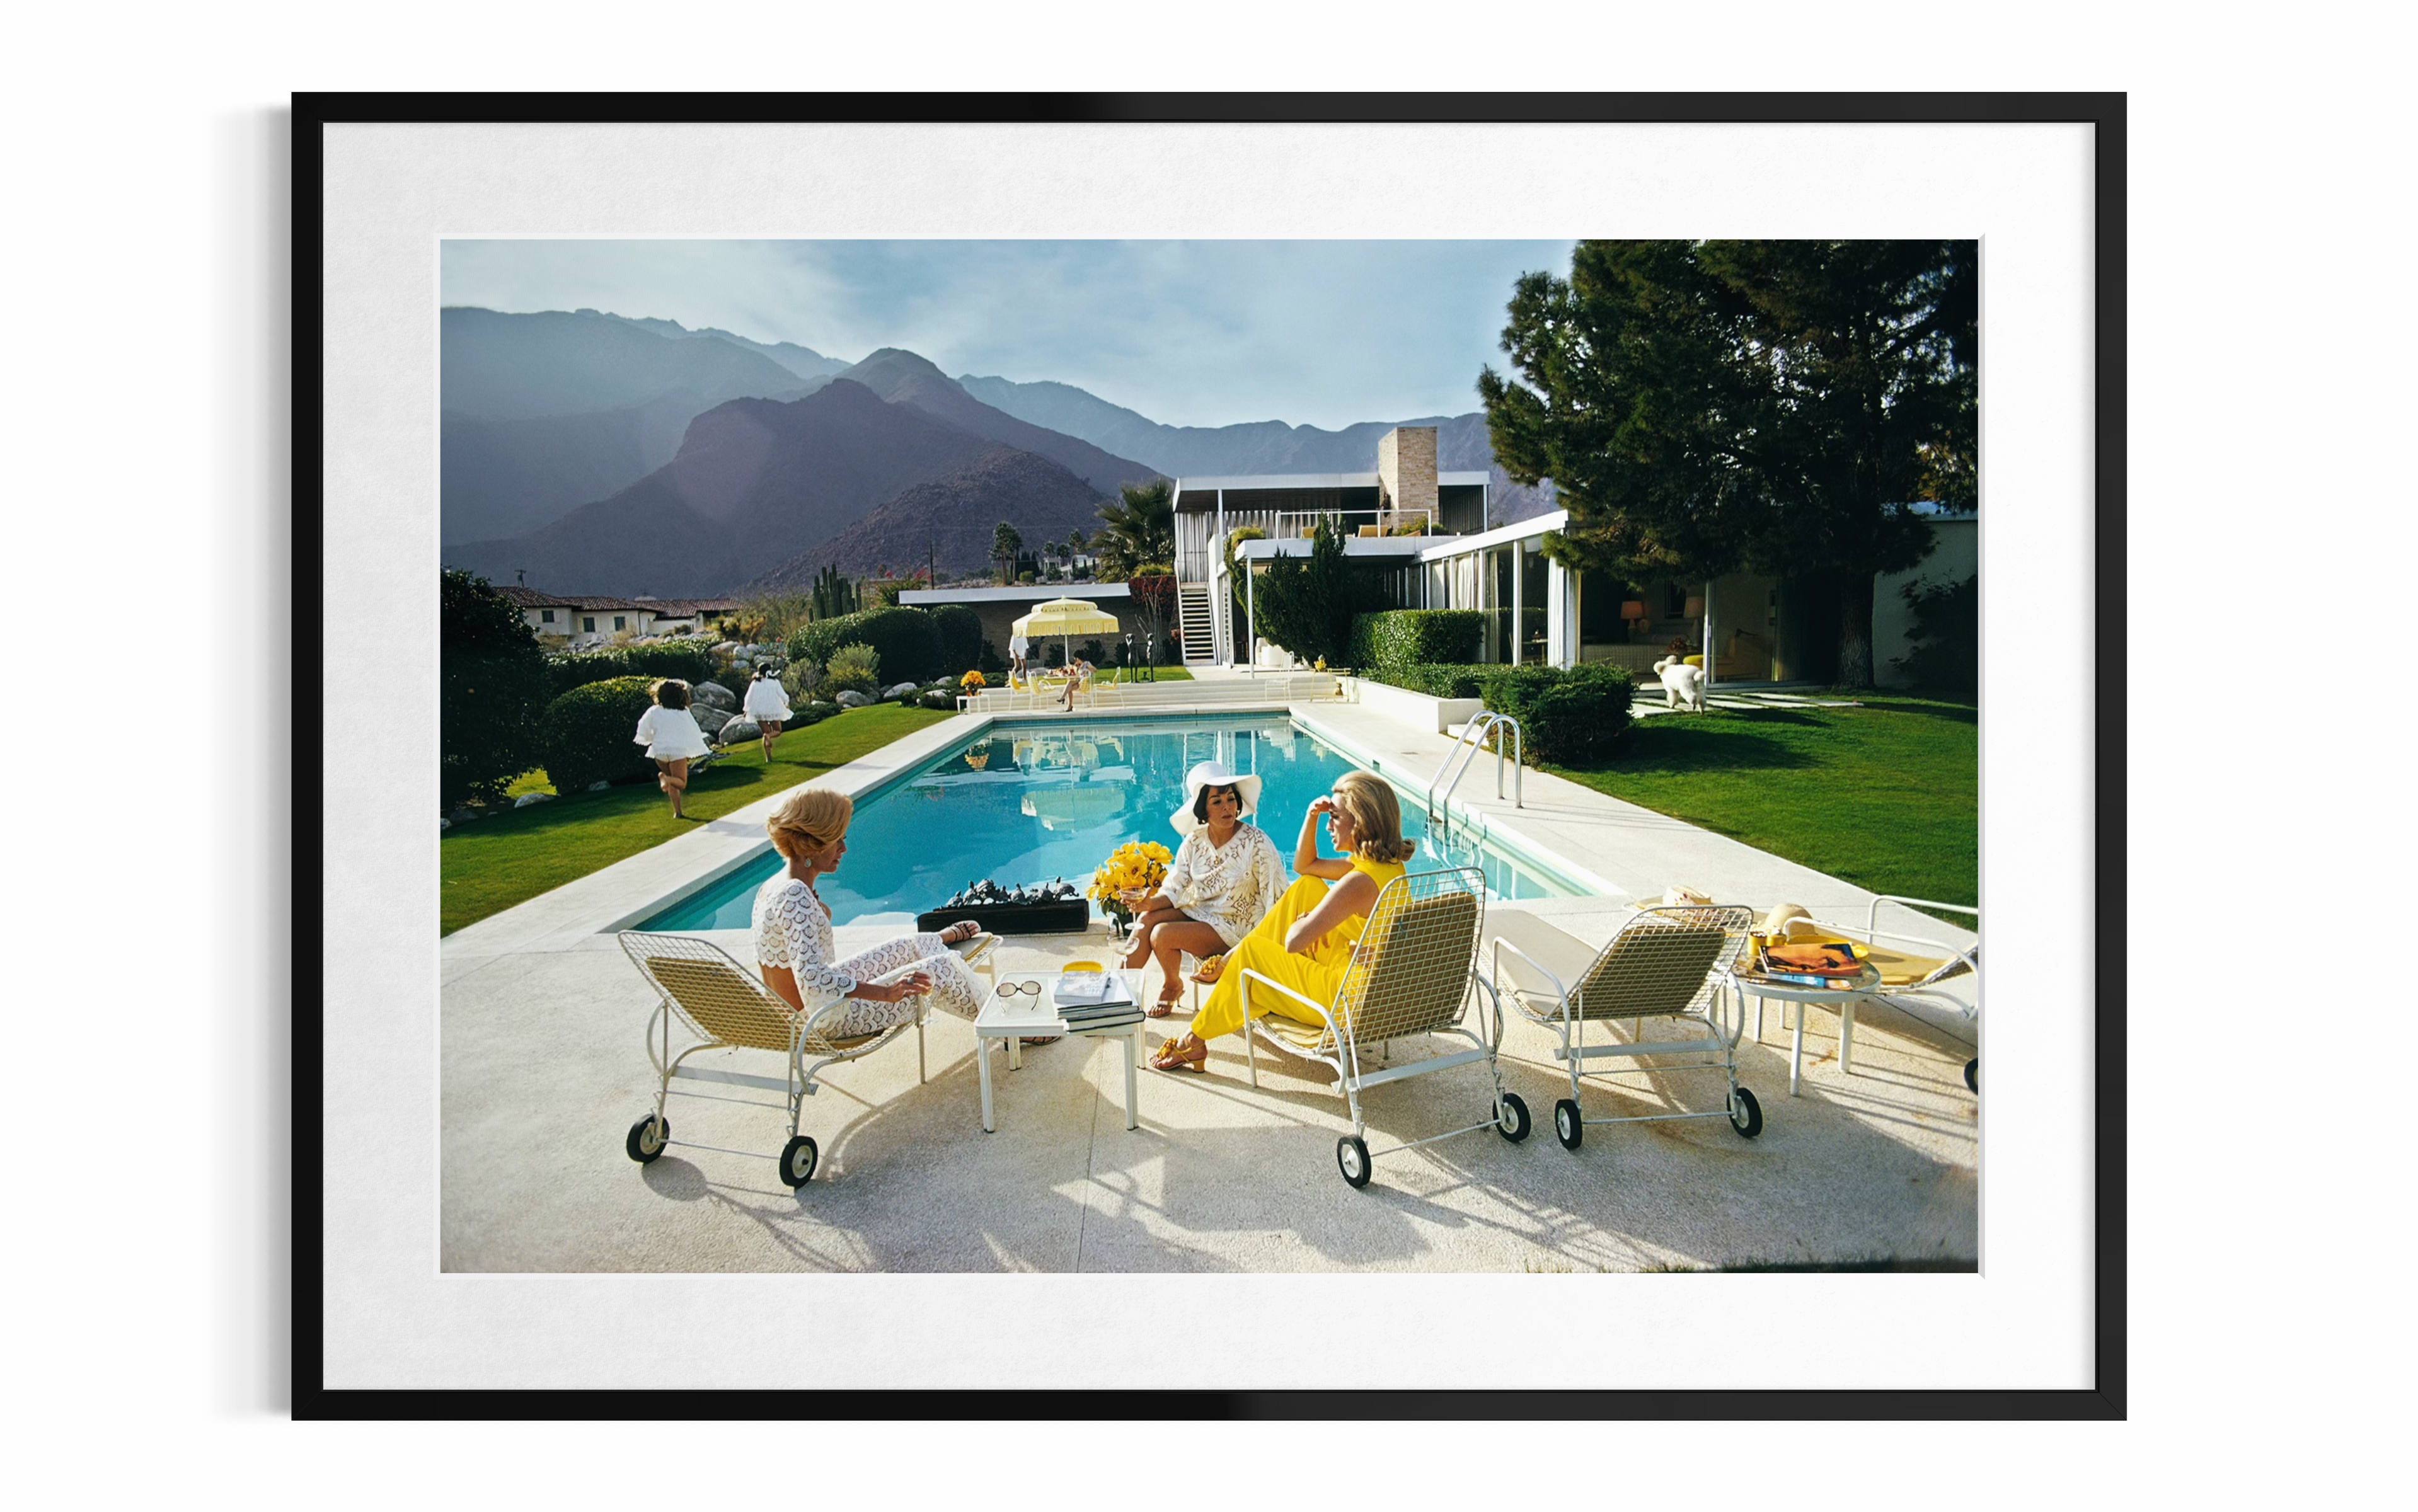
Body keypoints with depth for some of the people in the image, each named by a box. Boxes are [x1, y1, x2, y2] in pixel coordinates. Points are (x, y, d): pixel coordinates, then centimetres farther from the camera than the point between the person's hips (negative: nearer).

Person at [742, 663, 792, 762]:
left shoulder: (755, 683, 4)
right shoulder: (775, 682, -2)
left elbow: (749, 698, 5)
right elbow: (782, 695, -1)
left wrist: (746, 709, 19)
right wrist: (786, 704, 19)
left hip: (759, 711, 2)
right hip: (773, 710, -2)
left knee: (766, 733, 12)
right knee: (778, 731, 12)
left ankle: (768, 757, 1)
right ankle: (769, 736, -26)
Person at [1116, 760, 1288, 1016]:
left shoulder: (1256, 842, -15)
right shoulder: (1194, 842, -1)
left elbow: (1275, 898, -15)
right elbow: (1174, 890, -2)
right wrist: (1150, 903, -23)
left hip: (1232, 928, -5)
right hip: (1197, 912, 5)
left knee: (1162, 934, -22)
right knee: (1147, 919, -20)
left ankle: (1172, 987, 7)